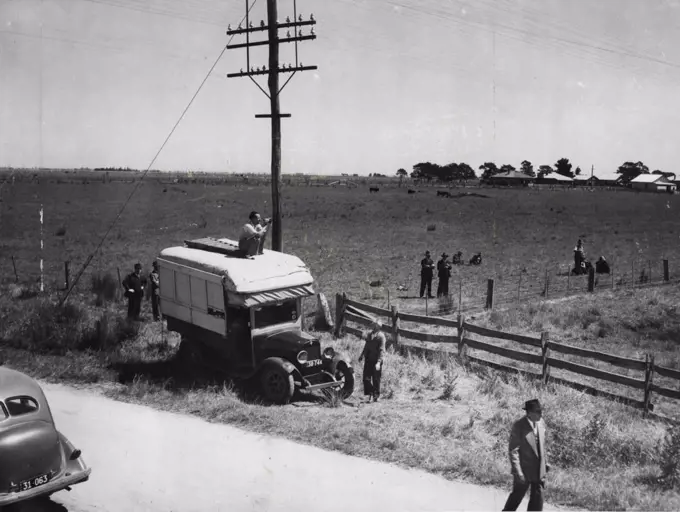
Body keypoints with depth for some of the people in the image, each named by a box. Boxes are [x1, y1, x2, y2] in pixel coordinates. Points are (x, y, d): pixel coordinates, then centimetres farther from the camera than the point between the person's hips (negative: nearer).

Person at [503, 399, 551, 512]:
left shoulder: (540, 423, -1)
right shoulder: (519, 426, -21)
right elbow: (513, 450, -20)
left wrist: (545, 462, 16)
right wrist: (517, 472, -22)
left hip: (539, 471, 6)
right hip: (524, 470, -6)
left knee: (537, 498, 11)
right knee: (517, 495, 12)